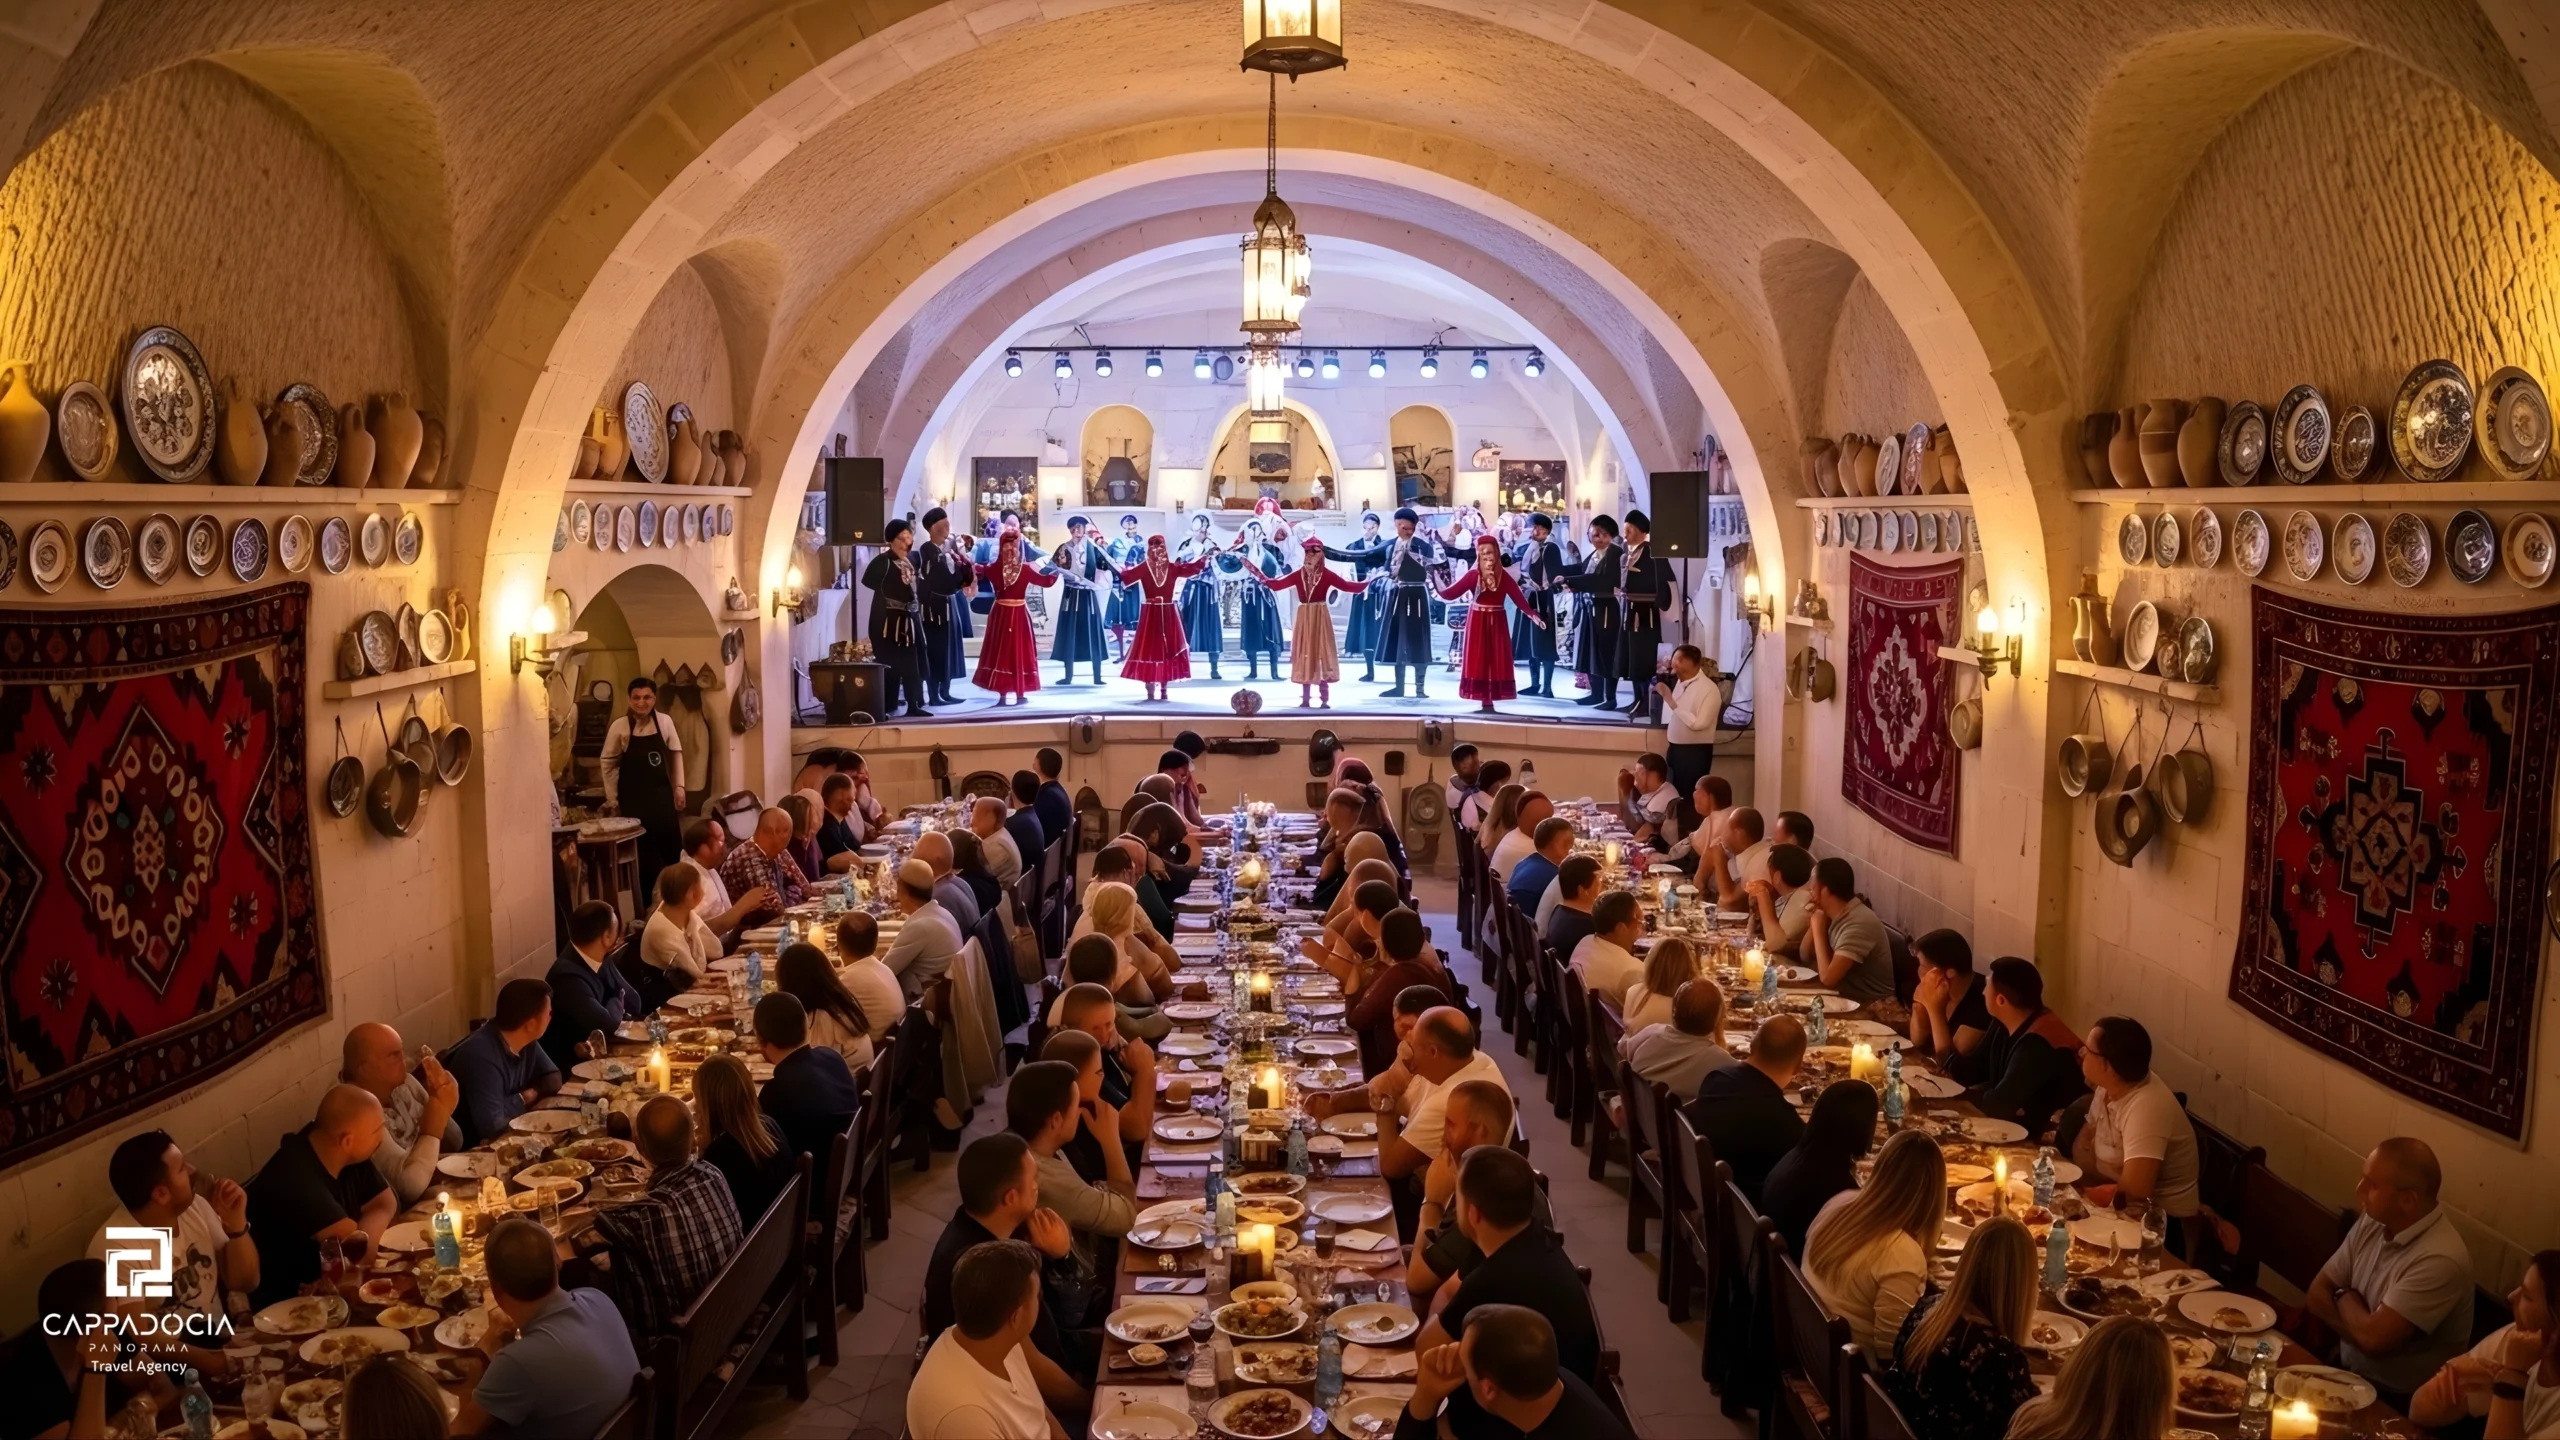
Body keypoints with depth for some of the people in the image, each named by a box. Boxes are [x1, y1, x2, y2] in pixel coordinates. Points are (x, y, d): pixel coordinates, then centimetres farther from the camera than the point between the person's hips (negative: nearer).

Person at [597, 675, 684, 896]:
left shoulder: (664, 722, -2)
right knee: (643, 849, 0)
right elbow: (607, 762, -2)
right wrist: (612, 799, -2)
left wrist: (679, 787, 4)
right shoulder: (619, 726, -9)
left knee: (672, 845, 1)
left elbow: (676, 753, 8)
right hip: (633, 796, -2)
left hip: (661, 793, 2)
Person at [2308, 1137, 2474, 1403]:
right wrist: (2360, 1324, -15)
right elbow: (2318, 1294, 3)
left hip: (2398, 1401, -7)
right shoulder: (2373, 1221, -1)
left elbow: (2374, 1338, -26)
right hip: (2347, 1372, 7)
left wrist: (2344, 1297, -6)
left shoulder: (2439, 1260, -25)